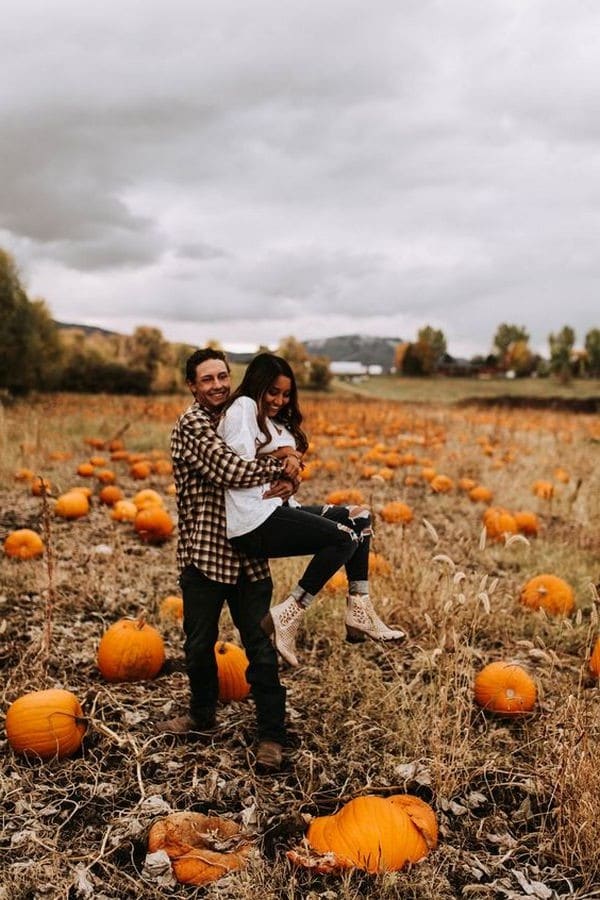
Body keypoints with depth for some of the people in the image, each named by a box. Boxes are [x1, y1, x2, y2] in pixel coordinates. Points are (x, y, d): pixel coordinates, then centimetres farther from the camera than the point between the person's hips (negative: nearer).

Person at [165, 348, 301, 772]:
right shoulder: (192, 424, -10)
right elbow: (229, 471, -26)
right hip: (204, 553, -4)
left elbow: (282, 468, 10)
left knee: (261, 646, 4)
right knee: (200, 645, 14)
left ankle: (272, 735, 16)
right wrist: (281, 466, -15)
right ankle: (203, 715, 37)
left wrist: (286, 480, -13)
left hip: (249, 553, 4)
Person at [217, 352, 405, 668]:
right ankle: (287, 616, -11)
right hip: (252, 521, -10)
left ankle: (359, 613, 5)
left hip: (274, 509, 10)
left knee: (359, 518, 9)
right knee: (345, 538, -16)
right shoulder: (243, 407, -5)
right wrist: (278, 457, -4)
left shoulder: (274, 421, 24)